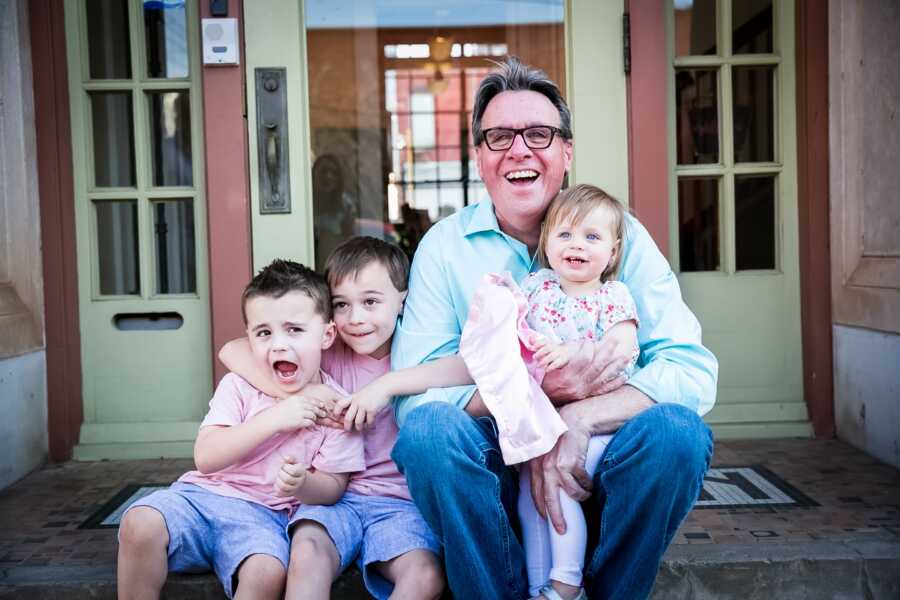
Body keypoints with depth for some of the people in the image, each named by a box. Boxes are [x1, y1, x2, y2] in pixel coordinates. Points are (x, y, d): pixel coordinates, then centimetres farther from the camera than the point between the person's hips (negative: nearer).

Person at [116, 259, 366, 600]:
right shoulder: (239, 386, 1)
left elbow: (332, 487, 0)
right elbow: (205, 457, -10)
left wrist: (302, 485, -25)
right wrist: (274, 419, -19)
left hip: (263, 514, -1)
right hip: (203, 494, 2)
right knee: (140, 523, -27)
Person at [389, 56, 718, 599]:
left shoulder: (621, 236, -2)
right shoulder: (445, 246, -2)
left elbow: (693, 370, -12)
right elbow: (412, 391, -12)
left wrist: (578, 418, -28)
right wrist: (541, 389, -25)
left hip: (593, 459, 1)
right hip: (491, 461, 0)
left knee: (675, 431, -28)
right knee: (429, 429, -30)